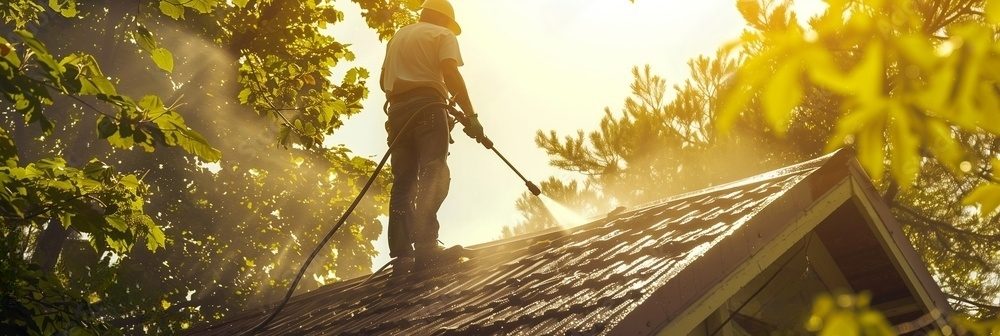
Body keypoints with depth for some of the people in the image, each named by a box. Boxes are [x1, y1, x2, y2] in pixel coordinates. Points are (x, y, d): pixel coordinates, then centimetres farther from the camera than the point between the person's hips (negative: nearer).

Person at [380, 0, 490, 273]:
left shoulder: (397, 37, 28)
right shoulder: (443, 35, 9)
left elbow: (383, 81, 25)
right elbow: (450, 73, -8)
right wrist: (470, 115, -13)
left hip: (397, 112, 6)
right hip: (428, 107, -6)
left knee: (403, 181, 1)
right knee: (433, 175, -16)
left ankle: (401, 255, -11)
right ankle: (426, 247, -34)